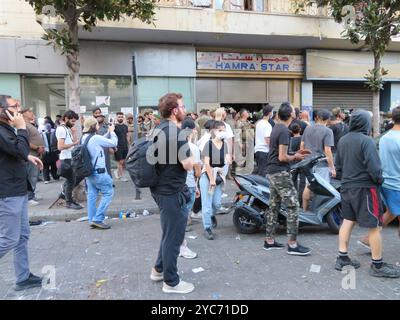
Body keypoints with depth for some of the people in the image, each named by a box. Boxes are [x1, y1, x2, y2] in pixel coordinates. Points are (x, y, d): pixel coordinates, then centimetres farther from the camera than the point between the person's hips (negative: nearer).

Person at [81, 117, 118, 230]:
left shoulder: (84, 138, 9)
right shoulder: (96, 138, -17)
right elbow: (113, 143, -9)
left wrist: (109, 132, 18)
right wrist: (112, 132, 7)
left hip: (89, 171, 9)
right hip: (98, 171, -9)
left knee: (92, 195, 12)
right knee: (108, 193, 0)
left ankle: (91, 220, 16)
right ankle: (98, 219, -3)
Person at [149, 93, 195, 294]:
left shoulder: (160, 130, 9)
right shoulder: (175, 133, -21)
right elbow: (188, 165, -22)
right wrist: (189, 155, -4)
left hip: (162, 188, 10)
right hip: (172, 192, -10)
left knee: (169, 233, 24)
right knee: (173, 236, 4)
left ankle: (159, 270, 37)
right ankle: (171, 282, 19)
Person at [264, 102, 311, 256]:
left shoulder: (276, 128, 13)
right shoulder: (284, 131, -17)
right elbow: (282, 157, -20)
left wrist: (295, 153, 14)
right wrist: (295, 157, -2)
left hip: (272, 172, 10)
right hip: (281, 173, -10)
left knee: (274, 206, 13)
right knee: (293, 206, -5)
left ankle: (269, 240, 19)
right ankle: (292, 244, 0)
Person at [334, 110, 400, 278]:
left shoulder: (342, 140, 7)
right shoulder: (366, 141, -16)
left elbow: (338, 165, 13)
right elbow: (374, 168, -19)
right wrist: (379, 180, -1)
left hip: (346, 187, 8)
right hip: (364, 188, -7)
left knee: (347, 221, 14)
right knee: (374, 226, 3)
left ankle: (342, 258, 19)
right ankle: (377, 265, 13)